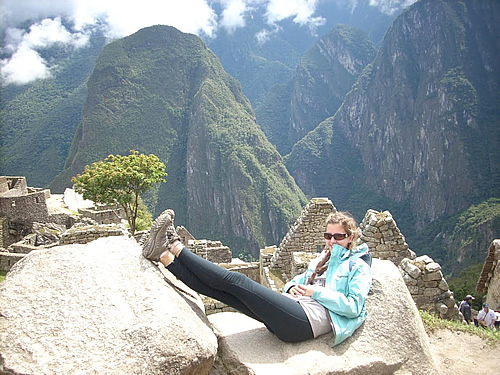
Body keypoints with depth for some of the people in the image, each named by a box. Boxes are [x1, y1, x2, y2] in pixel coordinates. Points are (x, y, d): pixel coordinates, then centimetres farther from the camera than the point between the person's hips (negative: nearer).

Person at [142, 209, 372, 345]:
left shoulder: (358, 267, 6)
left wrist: (315, 292, -9)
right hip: (293, 312, 7)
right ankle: (164, 256, -14)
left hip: (308, 319, -7)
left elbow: (354, 307, -7)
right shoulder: (322, 260, 27)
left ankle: (175, 247, -14)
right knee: (220, 290, -10)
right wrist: (292, 287, 7)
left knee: (236, 281, -17)